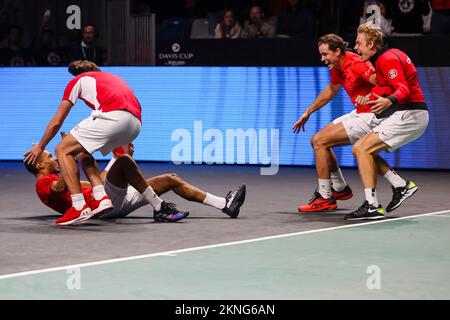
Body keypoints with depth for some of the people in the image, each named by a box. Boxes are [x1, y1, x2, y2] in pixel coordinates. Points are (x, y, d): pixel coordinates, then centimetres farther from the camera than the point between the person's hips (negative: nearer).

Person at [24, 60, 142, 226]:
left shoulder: (78, 80, 22)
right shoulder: (112, 77, 39)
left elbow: (57, 121, 23)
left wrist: (40, 147, 35)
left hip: (112, 116, -7)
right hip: (135, 124, 7)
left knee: (63, 150, 4)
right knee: (83, 152, 26)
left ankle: (80, 207, -9)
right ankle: (101, 198, 8)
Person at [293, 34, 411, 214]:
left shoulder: (357, 65, -23)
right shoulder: (336, 67, 7)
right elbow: (331, 90, 27)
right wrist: (308, 112, 30)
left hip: (370, 117, -10)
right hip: (359, 114, 10)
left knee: (320, 141, -12)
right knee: (317, 140, 17)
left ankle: (325, 199, -5)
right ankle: (340, 188, 25)